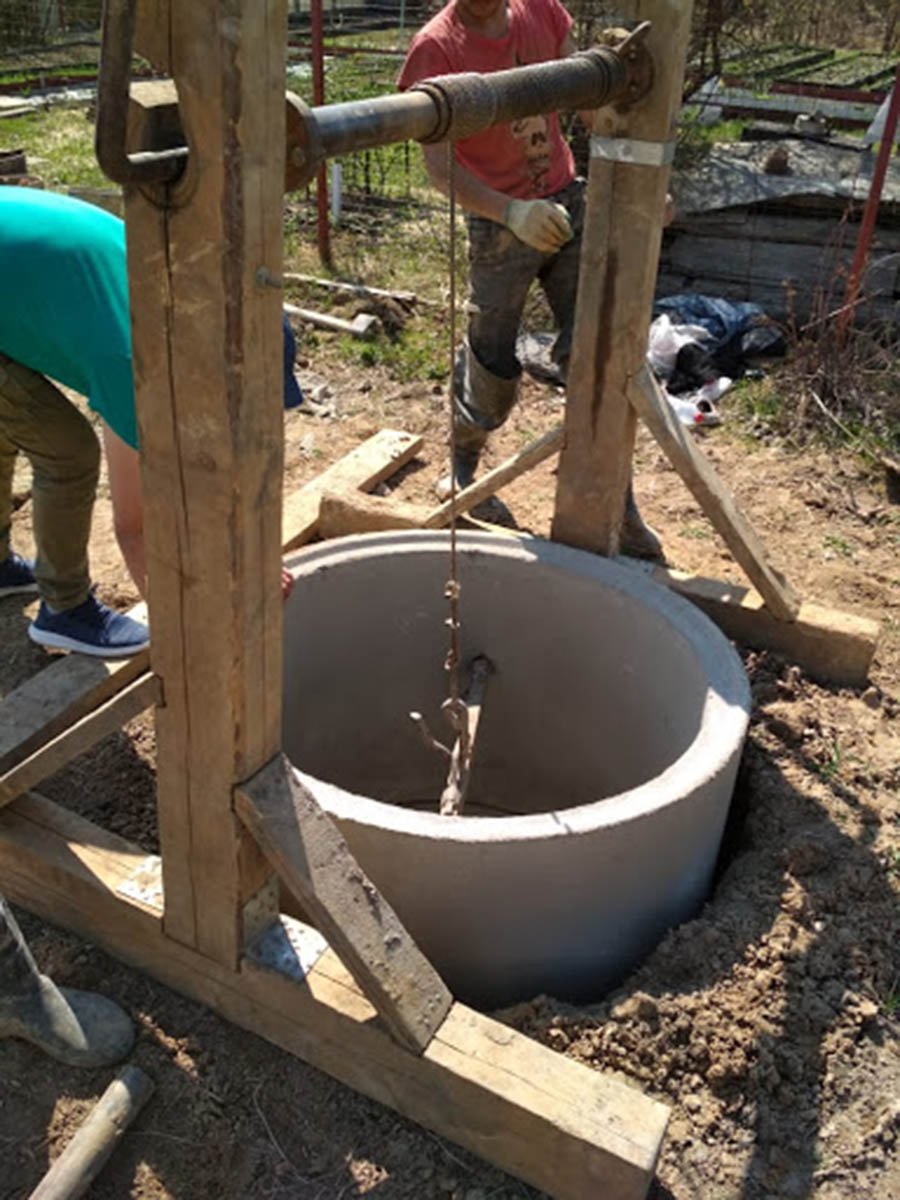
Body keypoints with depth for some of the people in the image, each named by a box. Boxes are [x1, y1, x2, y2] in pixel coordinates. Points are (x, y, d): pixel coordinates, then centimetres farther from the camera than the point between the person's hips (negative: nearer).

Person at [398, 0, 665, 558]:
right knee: (493, 370, 6)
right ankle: (464, 465, 37)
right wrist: (513, 212, -37)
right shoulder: (435, 48, -15)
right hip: (498, 224, -3)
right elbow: (439, 165, -22)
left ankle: (619, 506, 6)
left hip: (568, 204, 4)